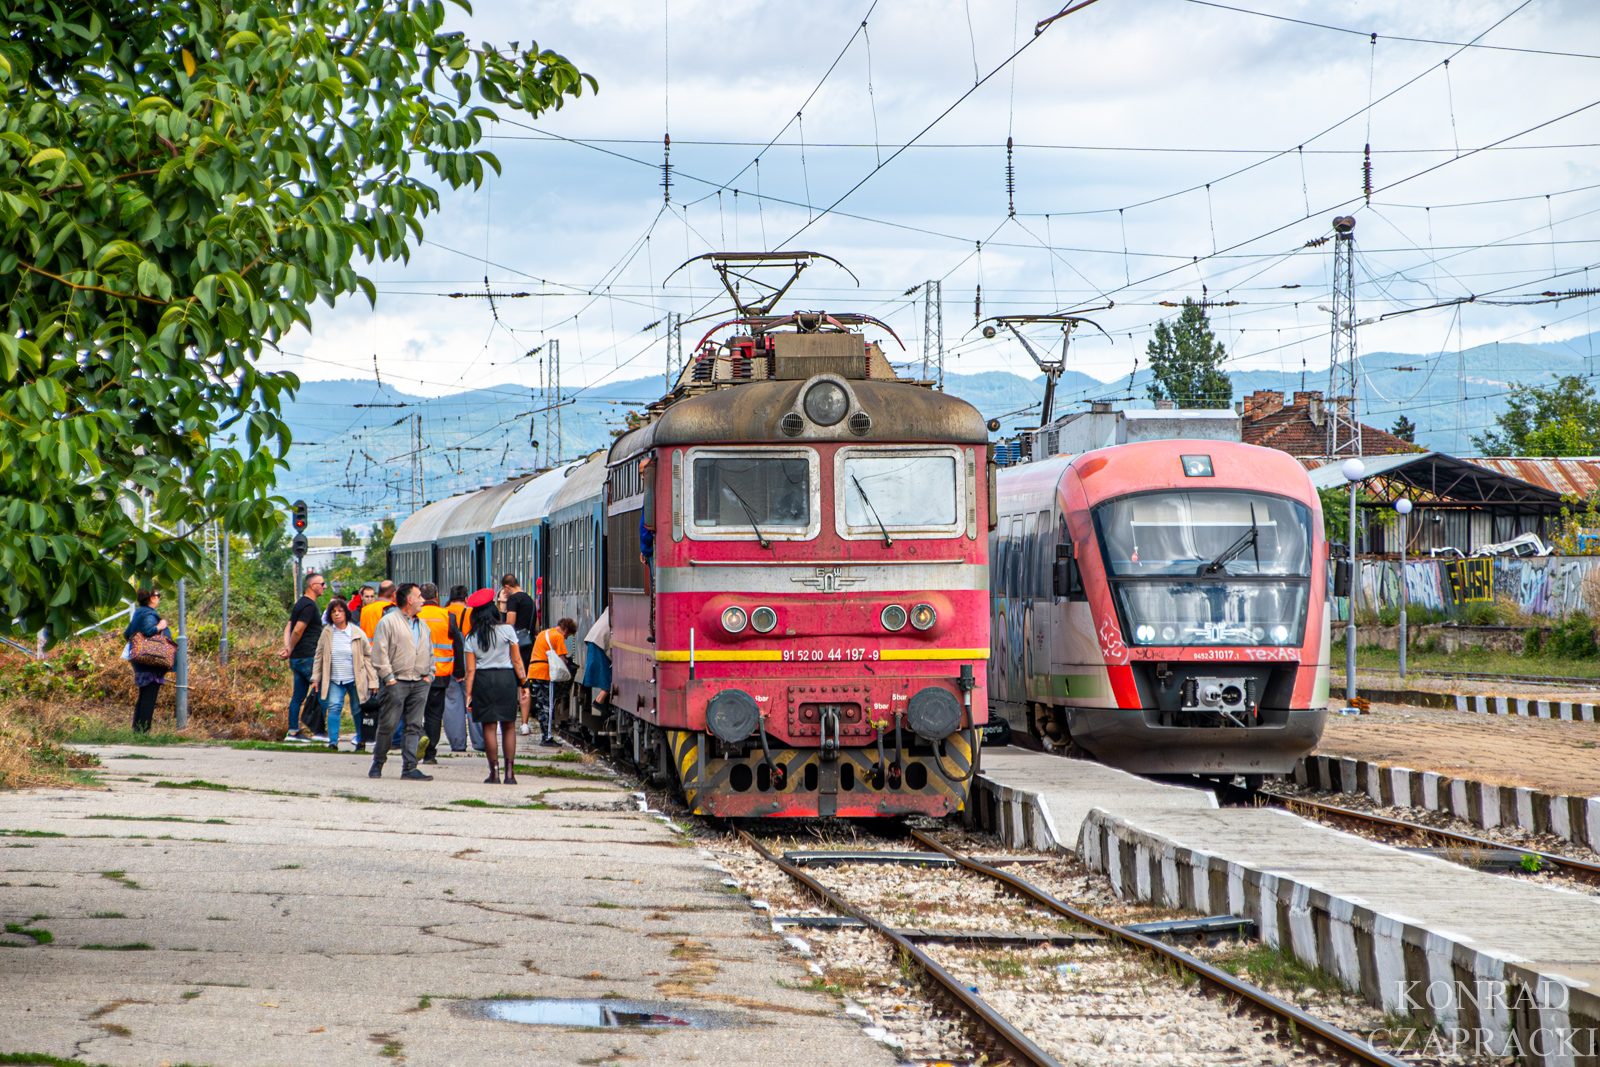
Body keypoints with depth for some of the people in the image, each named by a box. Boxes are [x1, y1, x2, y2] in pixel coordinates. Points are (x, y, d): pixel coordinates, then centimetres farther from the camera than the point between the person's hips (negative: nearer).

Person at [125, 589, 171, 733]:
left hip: (140, 664, 10)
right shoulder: (149, 615, -13)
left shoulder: (138, 614, 16)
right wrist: (160, 626, -15)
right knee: (149, 699, -8)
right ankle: (143, 731, -9)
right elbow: (148, 629, -31)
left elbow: (127, 634, 20)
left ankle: (136, 730, 17)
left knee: (142, 698, 15)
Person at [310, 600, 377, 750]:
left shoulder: (357, 634, -3)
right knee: (334, 707, -14)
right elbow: (319, 656, 11)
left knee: (358, 710, 6)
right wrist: (315, 678, 7)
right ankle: (333, 741, -12)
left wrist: (373, 681, 1)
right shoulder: (327, 633, 2)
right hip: (334, 681, 1)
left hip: (356, 680, -1)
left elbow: (368, 656, 3)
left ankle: (361, 741, 23)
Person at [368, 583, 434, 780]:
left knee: (414, 726, -1)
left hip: (420, 683, 5)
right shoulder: (388, 622, -2)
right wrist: (388, 677, -12)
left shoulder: (423, 626, 19)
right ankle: (377, 764, 9)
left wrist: (429, 675, 10)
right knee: (389, 724, -4)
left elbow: (429, 652, 26)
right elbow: (380, 652, -7)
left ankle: (409, 768, -2)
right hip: (397, 682, -5)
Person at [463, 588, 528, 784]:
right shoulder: (507, 630, -2)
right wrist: (523, 681, 7)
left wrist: (469, 694, 1)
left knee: (489, 727, 4)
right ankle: (510, 771, 2)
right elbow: (517, 660, -1)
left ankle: (494, 772, 1)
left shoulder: (471, 638, -1)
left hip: (483, 680, 0)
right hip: (506, 678, 0)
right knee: (509, 727, 7)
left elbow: (470, 670, -2)